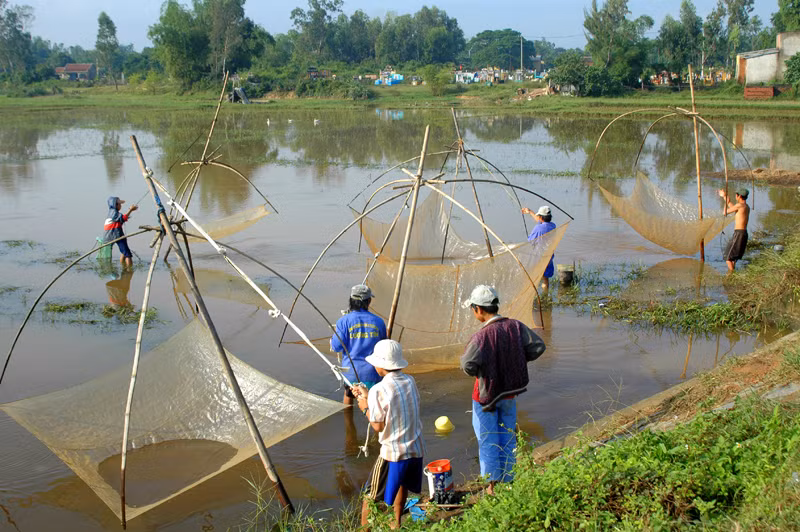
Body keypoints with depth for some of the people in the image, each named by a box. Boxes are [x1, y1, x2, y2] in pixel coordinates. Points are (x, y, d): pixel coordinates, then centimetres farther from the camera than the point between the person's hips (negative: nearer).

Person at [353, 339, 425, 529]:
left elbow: (378, 426, -15)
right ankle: (396, 524, 42)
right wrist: (367, 396, 15)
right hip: (417, 449, 7)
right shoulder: (410, 381, 1)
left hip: (393, 453, -7)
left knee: (370, 497, 6)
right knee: (402, 484, 31)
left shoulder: (379, 390, -18)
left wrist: (365, 408, 0)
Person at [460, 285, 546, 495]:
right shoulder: (515, 326, -9)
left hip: (486, 394, -5)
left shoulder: (482, 336, -25)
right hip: (510, 393, 5)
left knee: (488, 442, 10)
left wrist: (464, 358, -9)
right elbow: (538, 346, -9)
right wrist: (516, 359, 3)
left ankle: (492, 484, 14)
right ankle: (507, 481, 27)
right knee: (508, 439, 18)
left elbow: (468, 367, -32)